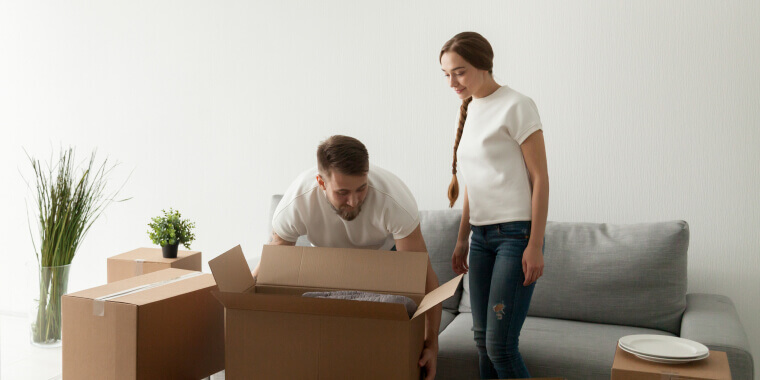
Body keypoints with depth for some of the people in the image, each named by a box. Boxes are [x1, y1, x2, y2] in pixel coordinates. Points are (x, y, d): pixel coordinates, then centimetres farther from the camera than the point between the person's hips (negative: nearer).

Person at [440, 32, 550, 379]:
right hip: (481, 235, 7)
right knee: (482, 339, 9)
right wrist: (462, 239, 20)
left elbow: (540, 178, -10)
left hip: (516, 233, -7)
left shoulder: (516, 106, -9)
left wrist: (535, 245, -15)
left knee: (500, 344, -10)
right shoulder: (468, 110, 13)